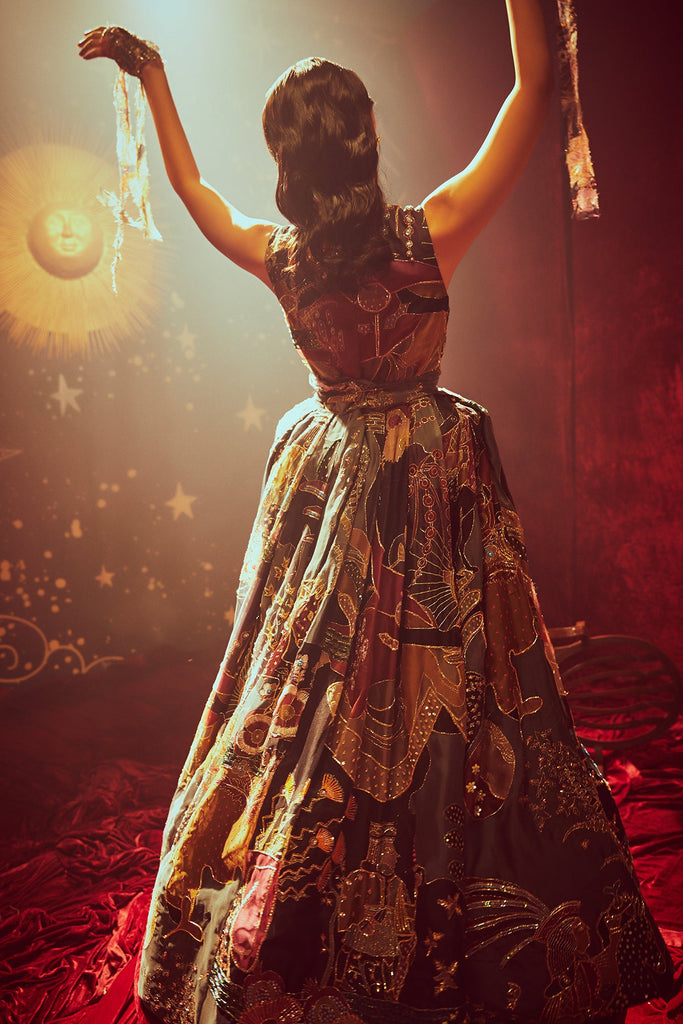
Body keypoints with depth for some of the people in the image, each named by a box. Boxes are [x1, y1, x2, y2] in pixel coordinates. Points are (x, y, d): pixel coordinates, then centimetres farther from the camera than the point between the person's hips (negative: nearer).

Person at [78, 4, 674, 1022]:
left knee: (312, 692, 13)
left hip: (326, 474, 4)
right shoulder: (427, 234, -11)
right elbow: (534, 84, -1)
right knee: (440, 697, 5)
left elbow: (192, 185, 19)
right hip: (430, 479, -3)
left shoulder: (278, 257, -2)